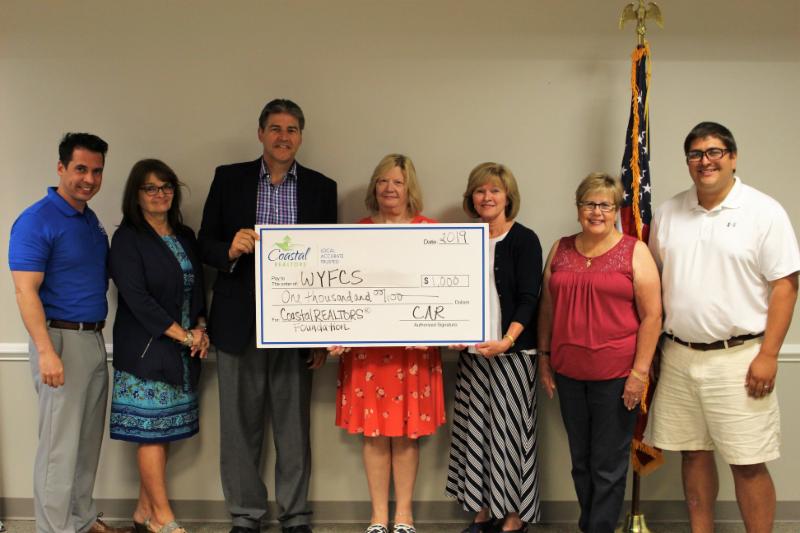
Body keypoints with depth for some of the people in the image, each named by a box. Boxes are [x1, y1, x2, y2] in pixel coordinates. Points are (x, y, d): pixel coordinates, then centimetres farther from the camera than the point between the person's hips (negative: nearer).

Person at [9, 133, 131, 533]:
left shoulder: (92, 221, 13)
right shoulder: (36, 221, -11)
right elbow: (26, 292, -17)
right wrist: (46, 352, -25)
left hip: (95, 339, 8)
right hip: (61, 339, -8)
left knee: (88, 440, 15)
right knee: (60, 444, -1)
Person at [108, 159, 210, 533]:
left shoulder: (185, 237, 13)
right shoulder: (127, 239, -6)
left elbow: (197, 289, 16)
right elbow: (136, 298, -13)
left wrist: (200, 328, -3)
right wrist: (183, 335, -13)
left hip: (183, 351, 6)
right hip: (146, 350, -6)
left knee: (162, 429, 8)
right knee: (151, 430, -2)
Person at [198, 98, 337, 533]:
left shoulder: (322, 188, 6)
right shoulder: (228, 179, 5)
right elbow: (205, 244, 5)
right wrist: (230, 250, -19)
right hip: (239, 323, 0)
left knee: (294, 426, 7)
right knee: (240, 425, 9)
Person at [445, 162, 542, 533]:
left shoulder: (524, 240, -4)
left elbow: (528, 298, -11)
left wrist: (507, 340, -24)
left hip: (513, 351, -5)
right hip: (471, 351, 5)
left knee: (510, 429, 0)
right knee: (474, 429, 8)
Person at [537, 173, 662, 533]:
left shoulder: (635, 252, -4)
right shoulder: (560, 250, 8)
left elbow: (652, 316, -7)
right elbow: (547, 308, 12)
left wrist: (640, 372, -11)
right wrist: (544, 358, 9)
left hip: (616, 374, -4)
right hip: (568, 372, 4)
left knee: (608, 466, 4)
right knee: (581, 462, 14)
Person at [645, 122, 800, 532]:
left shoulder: (764, 212, -5)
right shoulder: (667, 214, 8)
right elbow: (654, 283, 14)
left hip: (738, 358, -4)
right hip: (678, 356, 5)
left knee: (748, 464, 1)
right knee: (693, 453, 14)